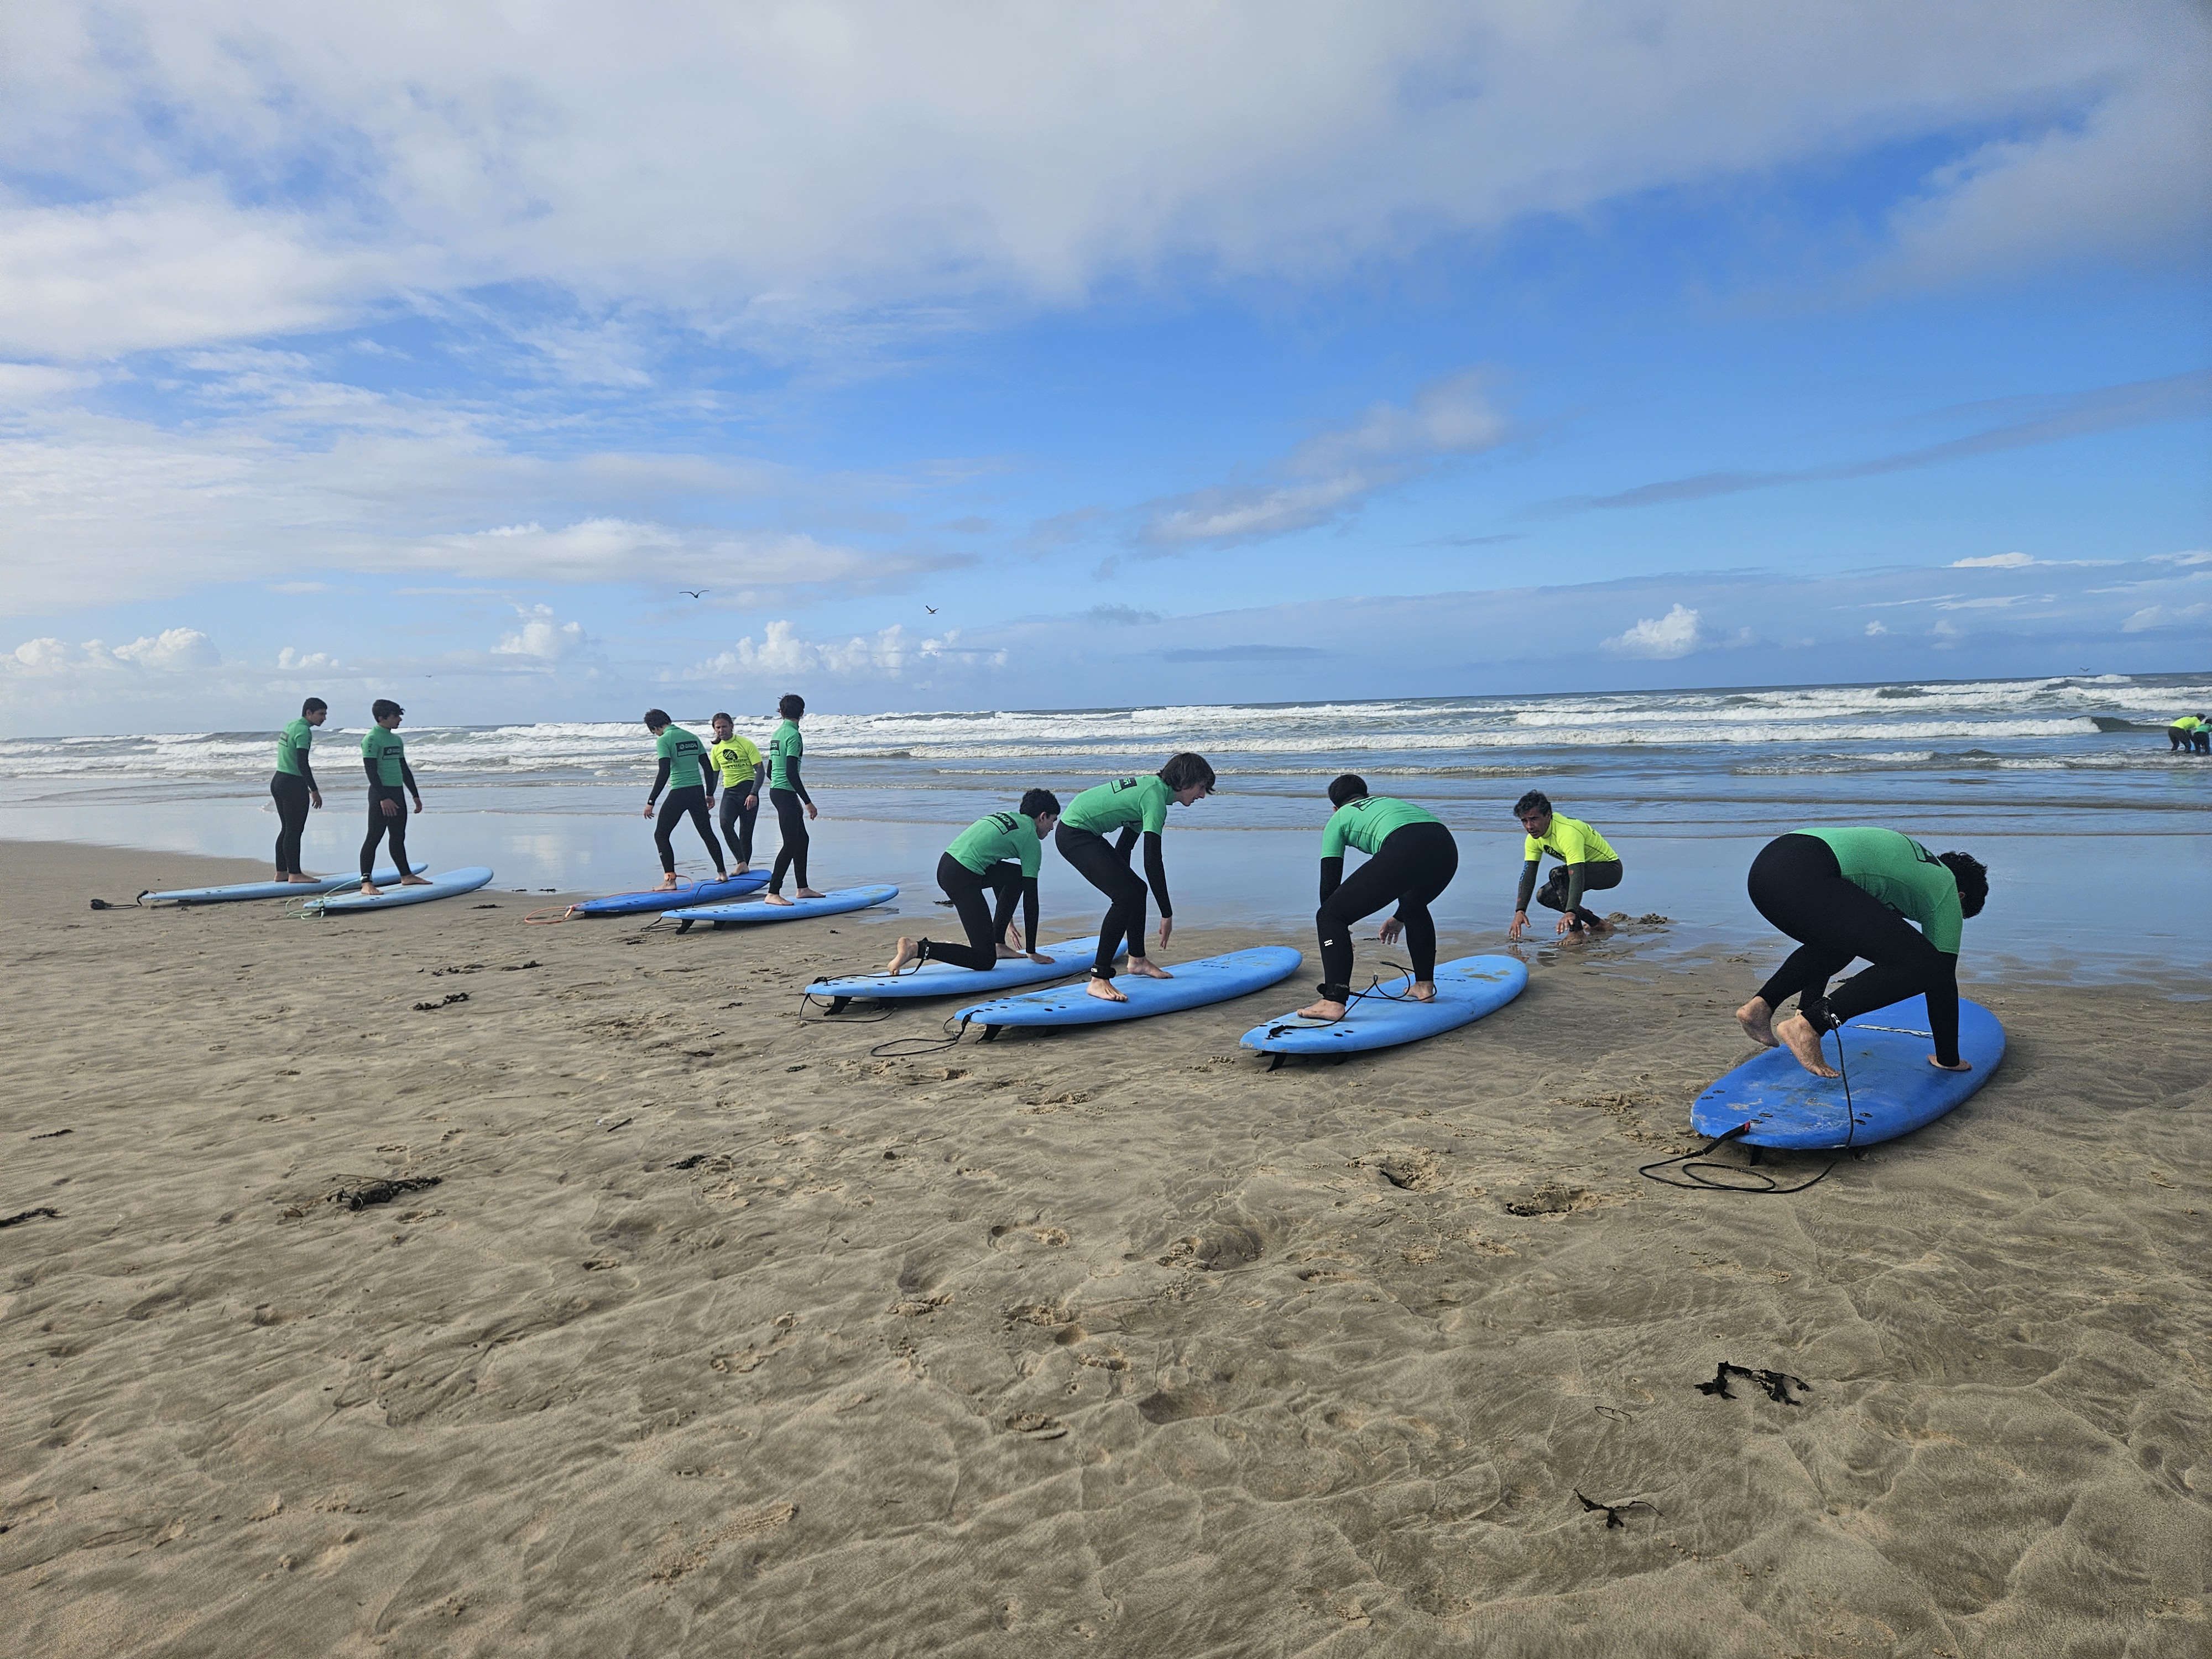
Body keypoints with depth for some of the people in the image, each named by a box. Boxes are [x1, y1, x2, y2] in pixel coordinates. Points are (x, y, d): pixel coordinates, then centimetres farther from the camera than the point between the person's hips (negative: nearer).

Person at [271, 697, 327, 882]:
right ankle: (295, 873, -2)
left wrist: (306, 787, 24)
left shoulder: (290, 726, 15)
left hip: (278, 781, 10)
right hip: (293, 784, -10)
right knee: (294, 831, -5)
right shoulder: (304, 731, -15)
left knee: (286, 829, 14)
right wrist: (315, 790, -17)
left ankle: (281, 872, 17)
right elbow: (302, 764, -21)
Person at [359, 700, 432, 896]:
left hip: (398, 793, 8)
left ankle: (406, 876, 24)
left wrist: (416, 795, 21)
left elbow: (404, 769, 22)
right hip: (381, 793, -8)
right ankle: (366, 882, -8)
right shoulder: (372, 739, -11)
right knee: (374, 837, -8)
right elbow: (371, 771, -18)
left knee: (398, 837, 16)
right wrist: (383, 798, -24)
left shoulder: (396, 740, 15)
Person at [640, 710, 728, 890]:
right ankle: (722, 873, 26)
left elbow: (664, 772, -17)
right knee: (707, 832, 20)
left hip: (679, 793, -7)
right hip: (698, 791, 7)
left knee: (661, 835, 4)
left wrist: (651, 801, -15)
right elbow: (707, 767, 14)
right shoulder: (692, 737, 12)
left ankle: (670, 879, -5)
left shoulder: (663, 740, -8)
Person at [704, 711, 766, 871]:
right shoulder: (716, 749, 11)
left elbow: (760, 770, -8)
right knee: (725, 823, -24)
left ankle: (745, 866, 12)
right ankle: (741, 863, -22)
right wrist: (710, 795, 18)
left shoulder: (746, 744, -5)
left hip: (747, 788, -3)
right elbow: (713, 774, 24)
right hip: (729, 792, 3)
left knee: (746, 832, -2)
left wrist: (754, 794, -17)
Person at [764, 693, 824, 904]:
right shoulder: (793, 735, -14)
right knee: (790, 844, -8)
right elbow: (791, 772, -21)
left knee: (802, 839, 15)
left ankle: (803, 888, 21)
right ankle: (773, 893, -8)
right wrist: (808, 802, -18)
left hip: (776, 791, 9)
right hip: (785, 794, -9)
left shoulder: (777, 733, 13)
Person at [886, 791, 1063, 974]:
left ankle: (998, 944, 25)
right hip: (962, 878, -9)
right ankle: (918, 949, -15)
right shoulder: (1031, 839, 3)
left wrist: (1007, 918, 45)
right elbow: (1031, 899, 2)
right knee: (985, 961, -5)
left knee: (1018, 876, 26)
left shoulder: (1006, 816, 26)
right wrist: (1032, 953, 8)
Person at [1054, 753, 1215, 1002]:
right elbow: (1153, 862, -24)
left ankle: (1137, 960, 34)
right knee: (1126, 896, -18)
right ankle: (1099, 980, -18)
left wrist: (1122, 878, 30)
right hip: (1074, 834, -11)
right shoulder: (1156, 797, -20)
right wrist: (1167, 914, -20)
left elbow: (1124, 845, 22)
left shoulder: (1152, 786, 11)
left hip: (1087, 834, 11)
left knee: (1136, 889, 16)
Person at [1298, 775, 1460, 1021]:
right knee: (1414, 907, 39)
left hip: (1404, 852, -6)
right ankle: (1425, 985, 38)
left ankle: (1334, 1001, -9)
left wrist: (1336, 933, 38)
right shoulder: (1388, 802, 43)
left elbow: (1330, 882, 24)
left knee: (1329, 916, 3)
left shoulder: (1339, 819, 28)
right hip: (1447, 847, 7)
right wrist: (1400, 918, 61)